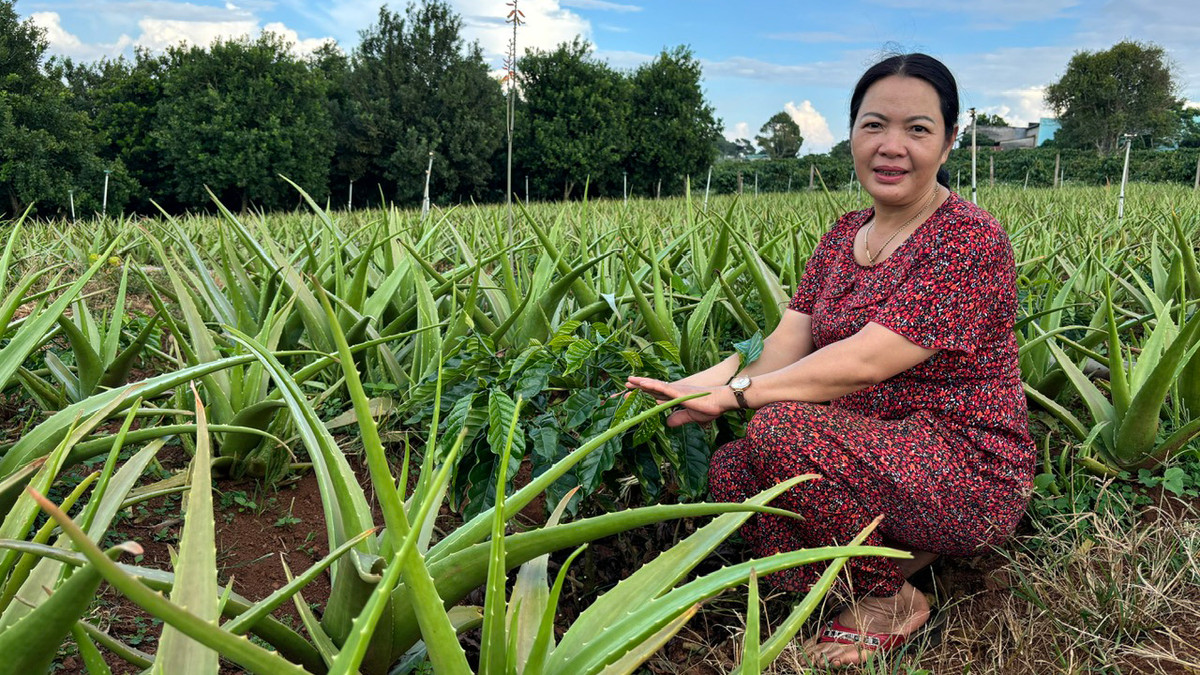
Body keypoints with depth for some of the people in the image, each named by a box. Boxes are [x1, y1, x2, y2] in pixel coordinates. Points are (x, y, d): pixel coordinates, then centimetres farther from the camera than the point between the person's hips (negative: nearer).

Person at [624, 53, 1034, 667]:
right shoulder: (844, 236, 8)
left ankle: (891, 599, -4)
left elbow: (863, 362, -26)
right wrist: (705, 381, -23)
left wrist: (731, 394, -26)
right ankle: (899, 551, 6)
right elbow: (785, 343, -3)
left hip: (971, 475, -7)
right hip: (874, 454, 7)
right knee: (730, 470, -13)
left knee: (781, 429, -29)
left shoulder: (969, 241, -17)